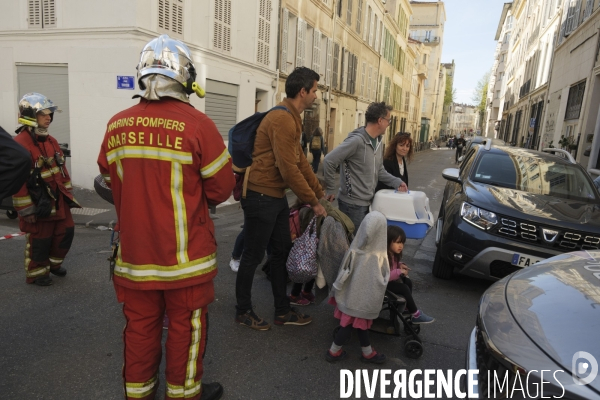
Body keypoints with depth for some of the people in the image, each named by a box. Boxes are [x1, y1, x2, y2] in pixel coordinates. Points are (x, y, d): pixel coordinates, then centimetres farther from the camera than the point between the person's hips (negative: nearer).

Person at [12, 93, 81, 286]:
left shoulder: (51, 141, 10)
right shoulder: (20, 143, -18)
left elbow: (62, 169, 17)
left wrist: (68, 193, 17)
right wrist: (26, 210, -18)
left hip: (59, 199, 8)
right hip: (39, 203, -8)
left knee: (66, 232, 14)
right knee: (39, 240, 5)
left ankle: (53, 263, 36)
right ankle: (36, 273, 25)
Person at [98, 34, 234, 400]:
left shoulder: (116, 126, -2)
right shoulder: (197, 125, -16)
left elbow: (112, 180, 10)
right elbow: (222, 189, -10)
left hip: (134, 250, 5)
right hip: (185, 254, -4)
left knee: (140, 323, 19)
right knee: (186, 324, 13)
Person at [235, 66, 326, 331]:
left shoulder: (291, 118, 14)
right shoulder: (282, 119, -20)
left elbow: (300, 161, 16)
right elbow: (288, 169, -23)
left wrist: (320, 192, 15)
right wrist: (313, 202, -15)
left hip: (276, 197, 10)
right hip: (261, 197, -10)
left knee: (281, 252, 15)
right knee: (253, 256, 4)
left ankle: (283, 311, 28)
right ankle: (243, 311, 23)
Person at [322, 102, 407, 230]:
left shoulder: (378, 142, 9)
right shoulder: (356, 140, -21)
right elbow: (328, 161, -23)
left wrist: (396, 182, 5)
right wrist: (330, 190, -17)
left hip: (368, 202, 9)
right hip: (352, 204, -9)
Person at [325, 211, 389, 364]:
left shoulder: (354, 248, -14)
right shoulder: (378, 256, -27)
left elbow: (343, 272, -4)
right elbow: (383, 279, -15)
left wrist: (337, 290, 10)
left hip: (351, 294, 5)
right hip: (365, 298, -5)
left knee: (360, 323, 22)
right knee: (349, 325, 13)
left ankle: (368, 352, 40)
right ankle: (334, 352, 30)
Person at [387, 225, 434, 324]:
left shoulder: (393, 254, 0)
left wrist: (400, 265, -1)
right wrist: (399, 272, -31)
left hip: (391, 279, 10)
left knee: (408, 282, 5)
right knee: (404, 288, -16)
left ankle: (408, 306, 17)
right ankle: (416, 315, -6)